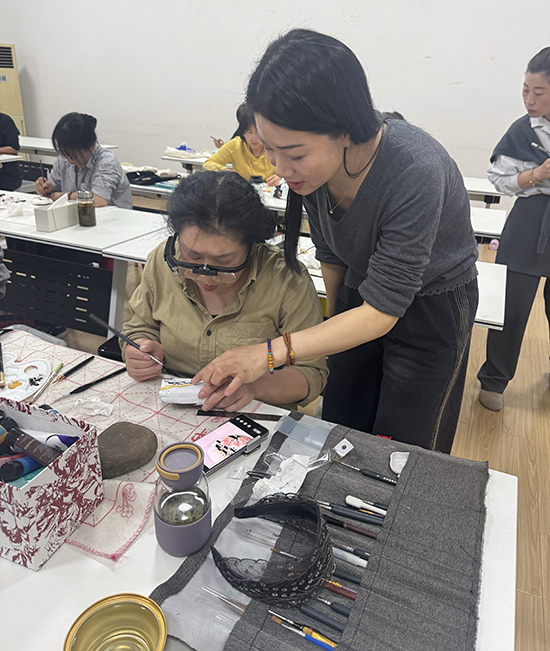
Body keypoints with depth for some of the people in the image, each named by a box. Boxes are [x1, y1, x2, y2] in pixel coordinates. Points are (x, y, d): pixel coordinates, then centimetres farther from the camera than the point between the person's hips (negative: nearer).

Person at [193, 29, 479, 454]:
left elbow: (382, 311, -32)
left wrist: (272, 352, -37)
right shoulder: (309, 164, -17)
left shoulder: (416, 171, -36)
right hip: (360, 294, 5)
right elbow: (330, 253, 2)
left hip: (431, 308, -4)